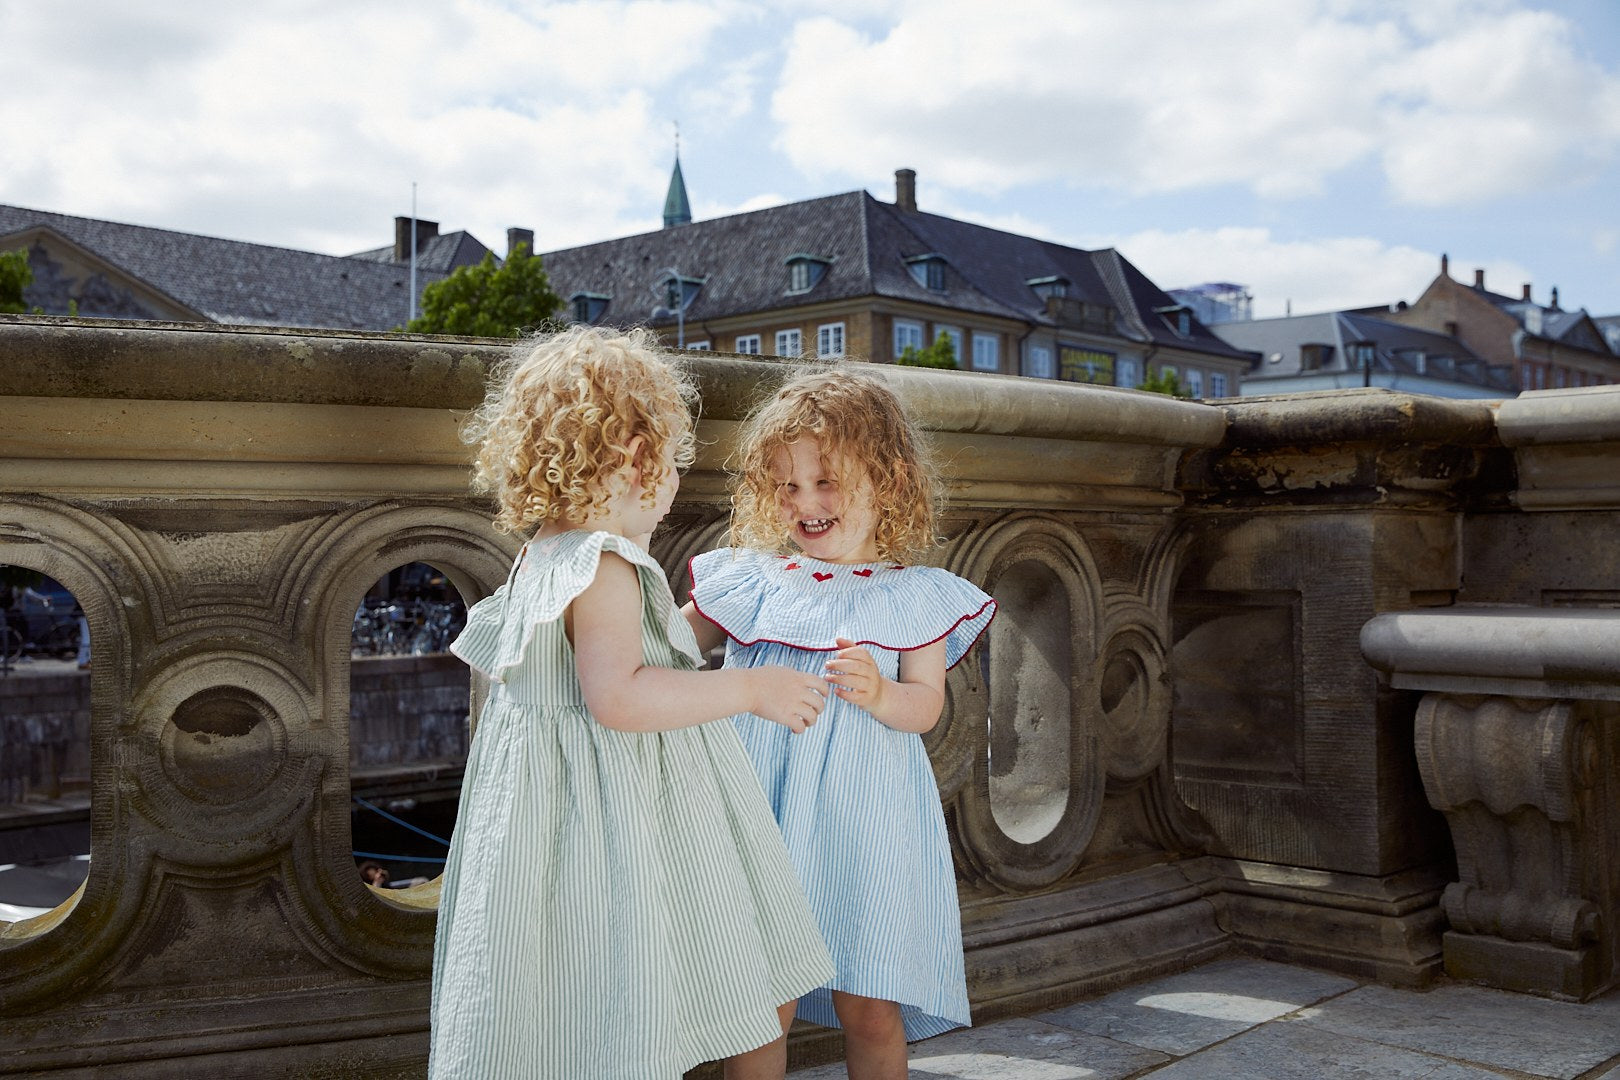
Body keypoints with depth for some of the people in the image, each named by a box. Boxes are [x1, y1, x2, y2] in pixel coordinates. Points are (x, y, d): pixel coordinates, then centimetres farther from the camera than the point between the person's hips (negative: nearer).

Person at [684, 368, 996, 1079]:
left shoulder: (911, 597, 3)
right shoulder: (752, 579, 7)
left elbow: (926, 706, -1)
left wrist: (877, 693, -20)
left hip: (858, 814, -1)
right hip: (762, 807, 2)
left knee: (869, 1009, 2)